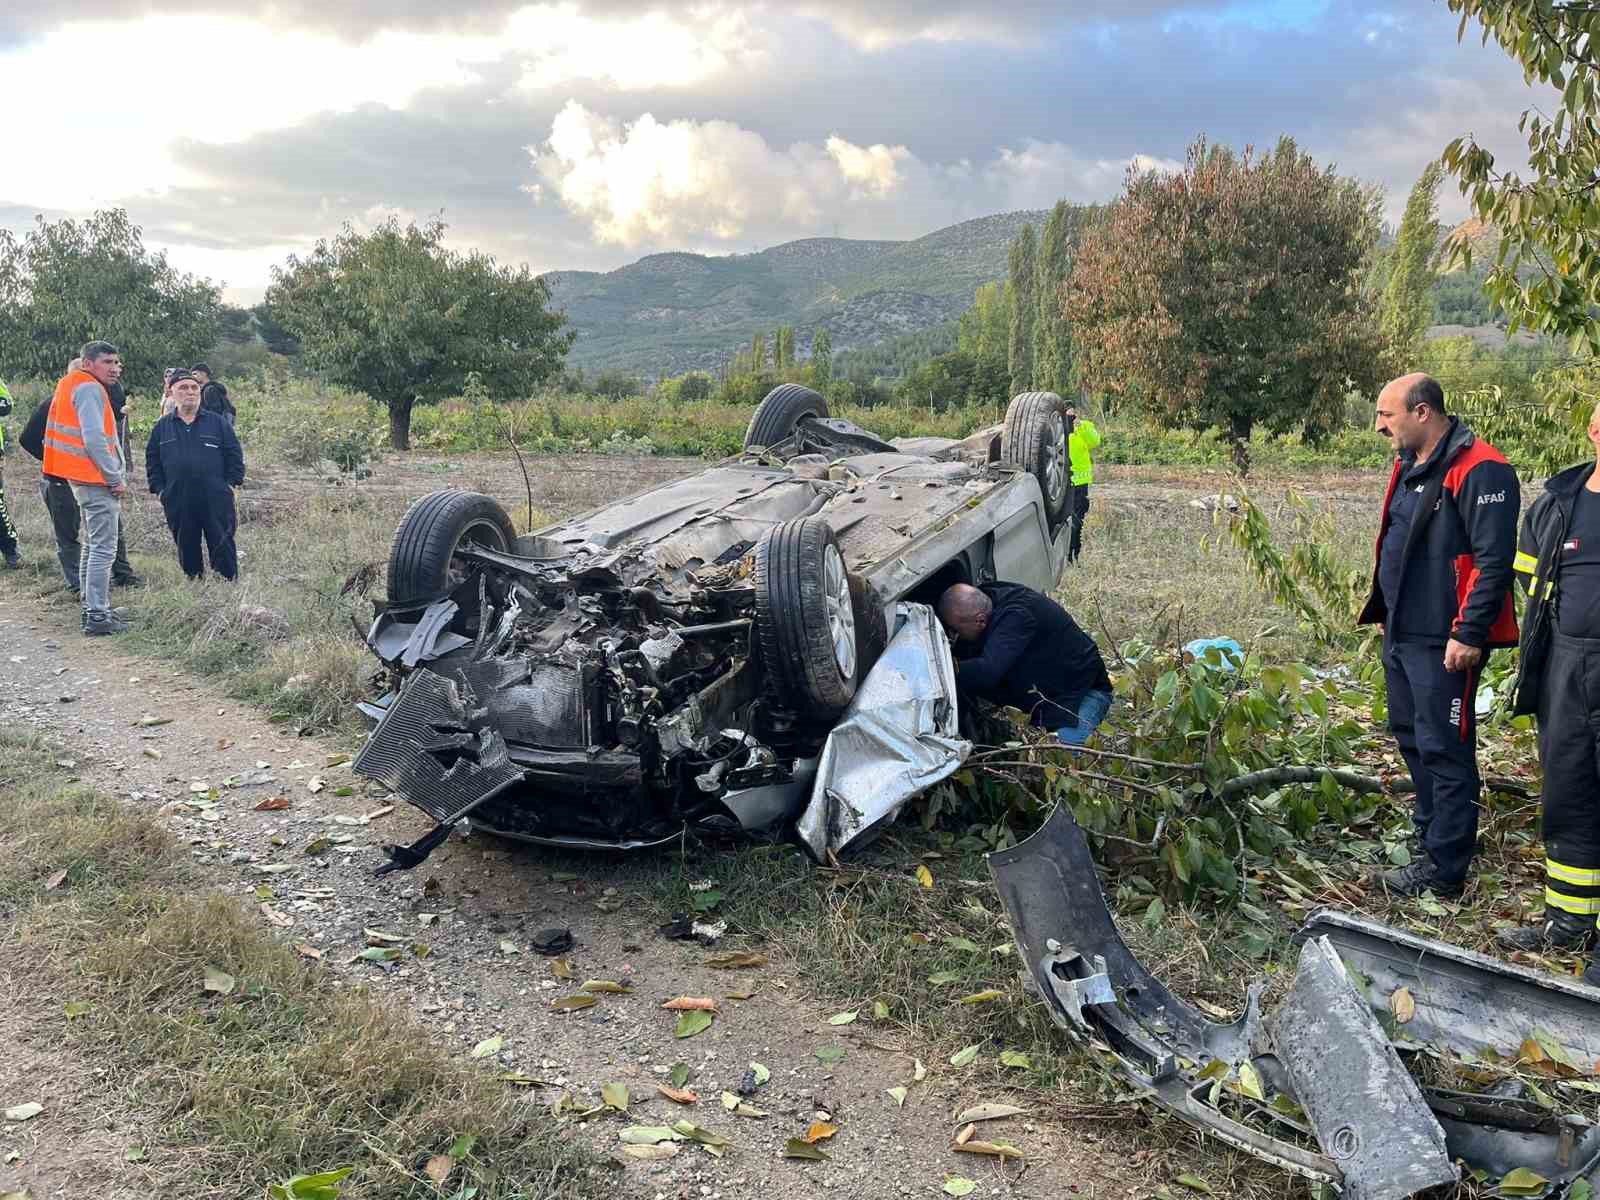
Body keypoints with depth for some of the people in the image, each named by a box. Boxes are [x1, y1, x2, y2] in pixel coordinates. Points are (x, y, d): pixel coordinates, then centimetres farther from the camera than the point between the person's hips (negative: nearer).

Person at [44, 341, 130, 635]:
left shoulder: (71, 384, 18)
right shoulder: (90, 389, -14)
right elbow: (94, 438, -22)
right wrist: (116, 477, -15)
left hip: (83, 479, 11)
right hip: (98, 481, -11)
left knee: (92, 545, 18)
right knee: (103, 549, -9)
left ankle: (91, 608, 24)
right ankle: (97, 615, -9)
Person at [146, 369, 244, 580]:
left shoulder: (217, 422, 6)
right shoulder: (162, 427, 11)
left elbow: (234, 456, 6)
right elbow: (152, 462, 14)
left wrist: (231, 484, -2)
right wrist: (160, 489, 5)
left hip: (216, 501, -2)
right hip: (178, 503, 2)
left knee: (222, 546, -2)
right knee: (187, 548, 9)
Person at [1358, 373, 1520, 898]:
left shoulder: (1478, 471, -16)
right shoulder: (1409, 466, 14)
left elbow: (1494, 561, -20)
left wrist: (1469, 633, -22)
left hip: (1443, 643, -10)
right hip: (1401, 634, 10)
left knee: (1444, 751, -3)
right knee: (1412, 738, 18)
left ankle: (1445, 869, 7)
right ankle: (1434, 839, 33)